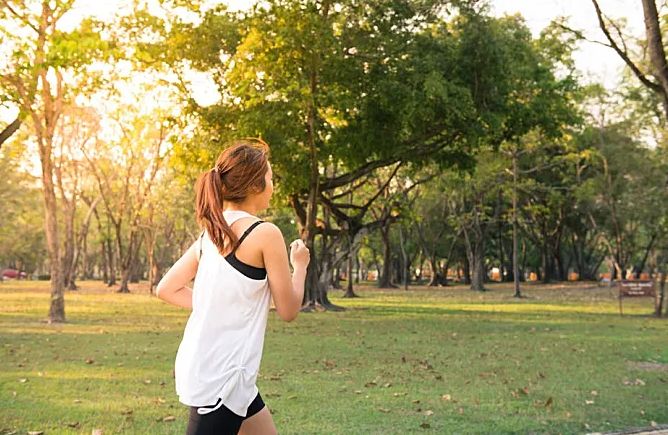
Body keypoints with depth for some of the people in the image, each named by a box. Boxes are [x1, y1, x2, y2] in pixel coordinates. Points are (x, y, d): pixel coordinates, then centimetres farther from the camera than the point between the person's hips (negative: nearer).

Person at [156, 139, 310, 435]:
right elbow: (288, 310, -7)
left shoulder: (211, 232, 8)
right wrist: (300, 265, 9)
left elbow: (166, 289, 12)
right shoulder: (265, 233, -14)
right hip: (221, 377, -9)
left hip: (201, 365, 9)